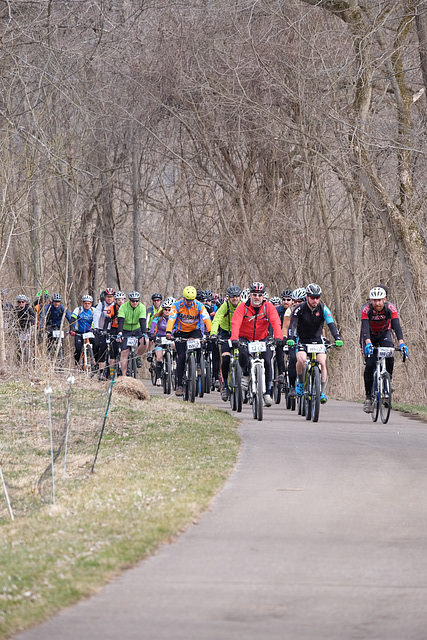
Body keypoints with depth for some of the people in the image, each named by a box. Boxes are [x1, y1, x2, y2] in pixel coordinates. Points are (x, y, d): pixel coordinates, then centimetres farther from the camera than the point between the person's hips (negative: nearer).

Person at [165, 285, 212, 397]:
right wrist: (168, 332, -42)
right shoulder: (177, 305, -15)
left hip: (194, 331, 1)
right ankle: (179, 385, -3)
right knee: (181, 357, -10)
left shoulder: (199, 306, -13)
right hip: (180, 333, -1)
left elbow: (206, 319, -23)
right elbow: (171, 319, -26)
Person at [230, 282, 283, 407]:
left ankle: (267, 393, -7)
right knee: (243, 353, -33)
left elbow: (276, 323, -23)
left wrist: (278, 337, -41)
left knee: (267, 361, -17)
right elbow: (235, 323, -27)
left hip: (262, 339, 2)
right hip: (245, 339, -2)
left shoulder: (268, 307, -10)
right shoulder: (243, 307, -14)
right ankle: (245, 374, -3)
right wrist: (234, 339, -45)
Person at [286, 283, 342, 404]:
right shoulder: (299, 309, -17)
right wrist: (290, 339, -45)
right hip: (302, 340, -2)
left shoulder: (323, 309, -13)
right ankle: (300, 383, -3)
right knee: (301, 359, -28)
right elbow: (292, 325, -27)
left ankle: (322, 393, -9)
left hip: (317, 339, 2)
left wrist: (337, 339, -38)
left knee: (322, 363, -16)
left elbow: (331, 324, -23)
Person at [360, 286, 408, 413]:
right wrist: (368, 343, -56)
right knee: (370, 365, -17)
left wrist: (401, 343, -49)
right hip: (369, 336, -1)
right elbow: (365, 327, -39)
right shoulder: (366, 309, -27)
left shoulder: (390, 308, -25)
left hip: (384, 334, 1)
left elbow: (397, 326, -34)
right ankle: (368, 397, -8)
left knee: (389, 359, -27)